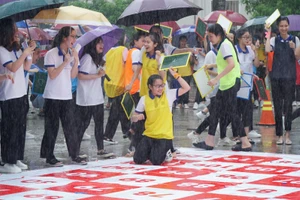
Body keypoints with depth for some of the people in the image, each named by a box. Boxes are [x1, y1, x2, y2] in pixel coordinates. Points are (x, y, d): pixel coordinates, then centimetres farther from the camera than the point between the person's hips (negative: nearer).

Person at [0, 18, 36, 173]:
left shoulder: (16, 49, 12)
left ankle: (17, 158, 18)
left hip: (21, 94, 8)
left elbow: (26, 67, 15)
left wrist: (30, 52, 4)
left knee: (20, 128, 11)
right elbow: (13, 68, -20)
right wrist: (25, 53, -19)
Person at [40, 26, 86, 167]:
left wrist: (76, 61, -8)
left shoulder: (72, 54, 7)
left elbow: (73, 75, 5)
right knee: (52, 128, -1)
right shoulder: (51, 54, -11)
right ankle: (49, 157, 6)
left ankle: (74, 155, 11)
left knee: (69, 127, 7)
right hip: (53, 97, -5)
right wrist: (65, 62, -19)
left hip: (66, 97, 6)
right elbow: (52, 75, -16)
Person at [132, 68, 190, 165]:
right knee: (138, 160, -11)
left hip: (164, 136, -2)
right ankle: (151, 152, 21)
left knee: (156, 161, -20)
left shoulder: (168, 95, -3)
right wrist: (137, 117, -19)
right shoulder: (144, 99, -1)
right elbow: (133, 118, 5)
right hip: (149, 135, 2)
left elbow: (186, 88, -10)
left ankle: (165, 151, 14)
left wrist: (175, 75, -15)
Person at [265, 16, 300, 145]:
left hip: (289, 76, -1)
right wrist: (268, 33, -10)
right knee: (277, 105, 4)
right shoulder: (274, 40, 5)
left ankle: (287, 135, -2)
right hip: (276, 76, 1)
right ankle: (279, 135, 11)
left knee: (288, 104, -5)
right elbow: (267, 50, -14)